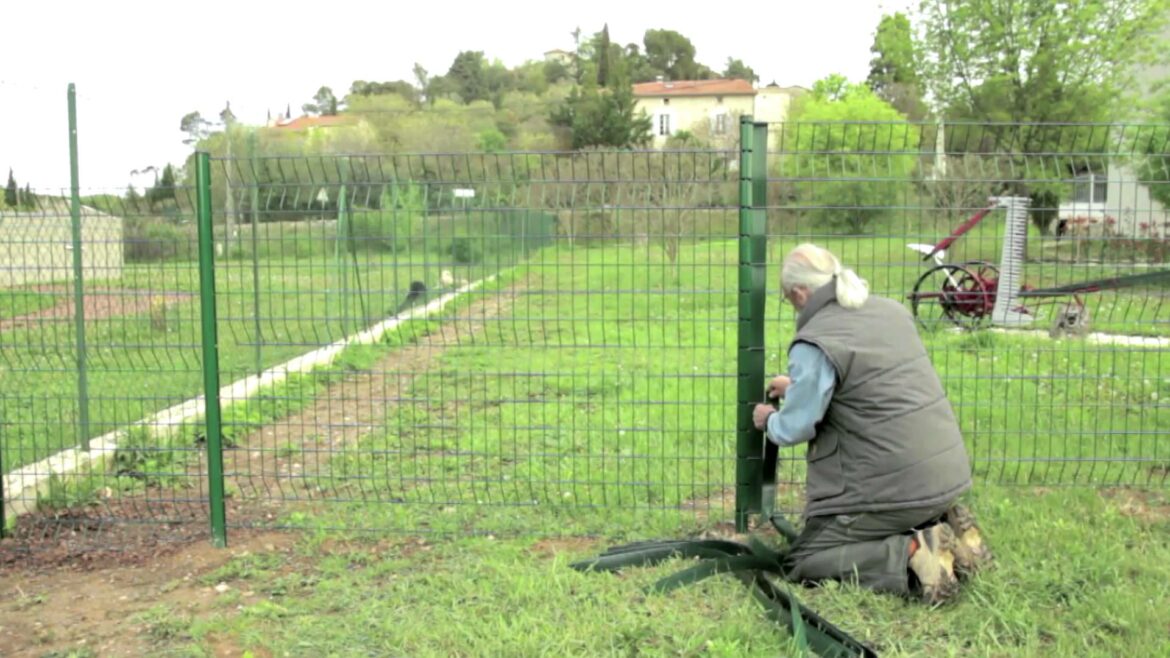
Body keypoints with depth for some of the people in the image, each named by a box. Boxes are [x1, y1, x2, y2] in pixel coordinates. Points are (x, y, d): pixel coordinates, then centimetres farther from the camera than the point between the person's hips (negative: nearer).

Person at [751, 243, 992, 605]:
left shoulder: (815, 343, -14)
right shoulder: (891, 310, 12)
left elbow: (796, 427, -12)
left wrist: (769, 420, 12)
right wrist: (800, 386, 37)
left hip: (894, 486, -9)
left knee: (801, 563, 1)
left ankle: (912, 556, -15)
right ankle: (941, 528, 9)